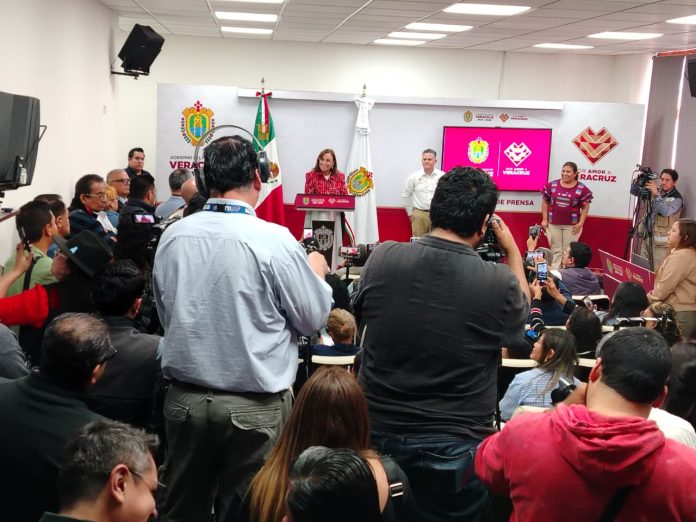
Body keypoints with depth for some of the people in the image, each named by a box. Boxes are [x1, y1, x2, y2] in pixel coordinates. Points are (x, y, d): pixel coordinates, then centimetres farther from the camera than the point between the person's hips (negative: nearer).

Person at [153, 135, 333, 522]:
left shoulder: (172, 236, -2)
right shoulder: (274, 240, -17)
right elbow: (314, 318, -5)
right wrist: (317, 273, 13)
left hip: (184, 398, 4)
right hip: (254, 405, -4)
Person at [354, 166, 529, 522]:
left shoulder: (381, 258, -14)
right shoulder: (500, 283, -20)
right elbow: (520, 315, 5)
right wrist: (513, 250, 15)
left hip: (375, 432, 3)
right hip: (453, 447, -2)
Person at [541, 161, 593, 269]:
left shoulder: (582, 188, -5)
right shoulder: (552, 185, 0)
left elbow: (585, 207, -1)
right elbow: (545, 202, 5)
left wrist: (580, 223, -7)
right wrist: (544, 219, 0)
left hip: (572, 225, -2)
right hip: (553, 224, 2)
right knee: (556, 250, 9)